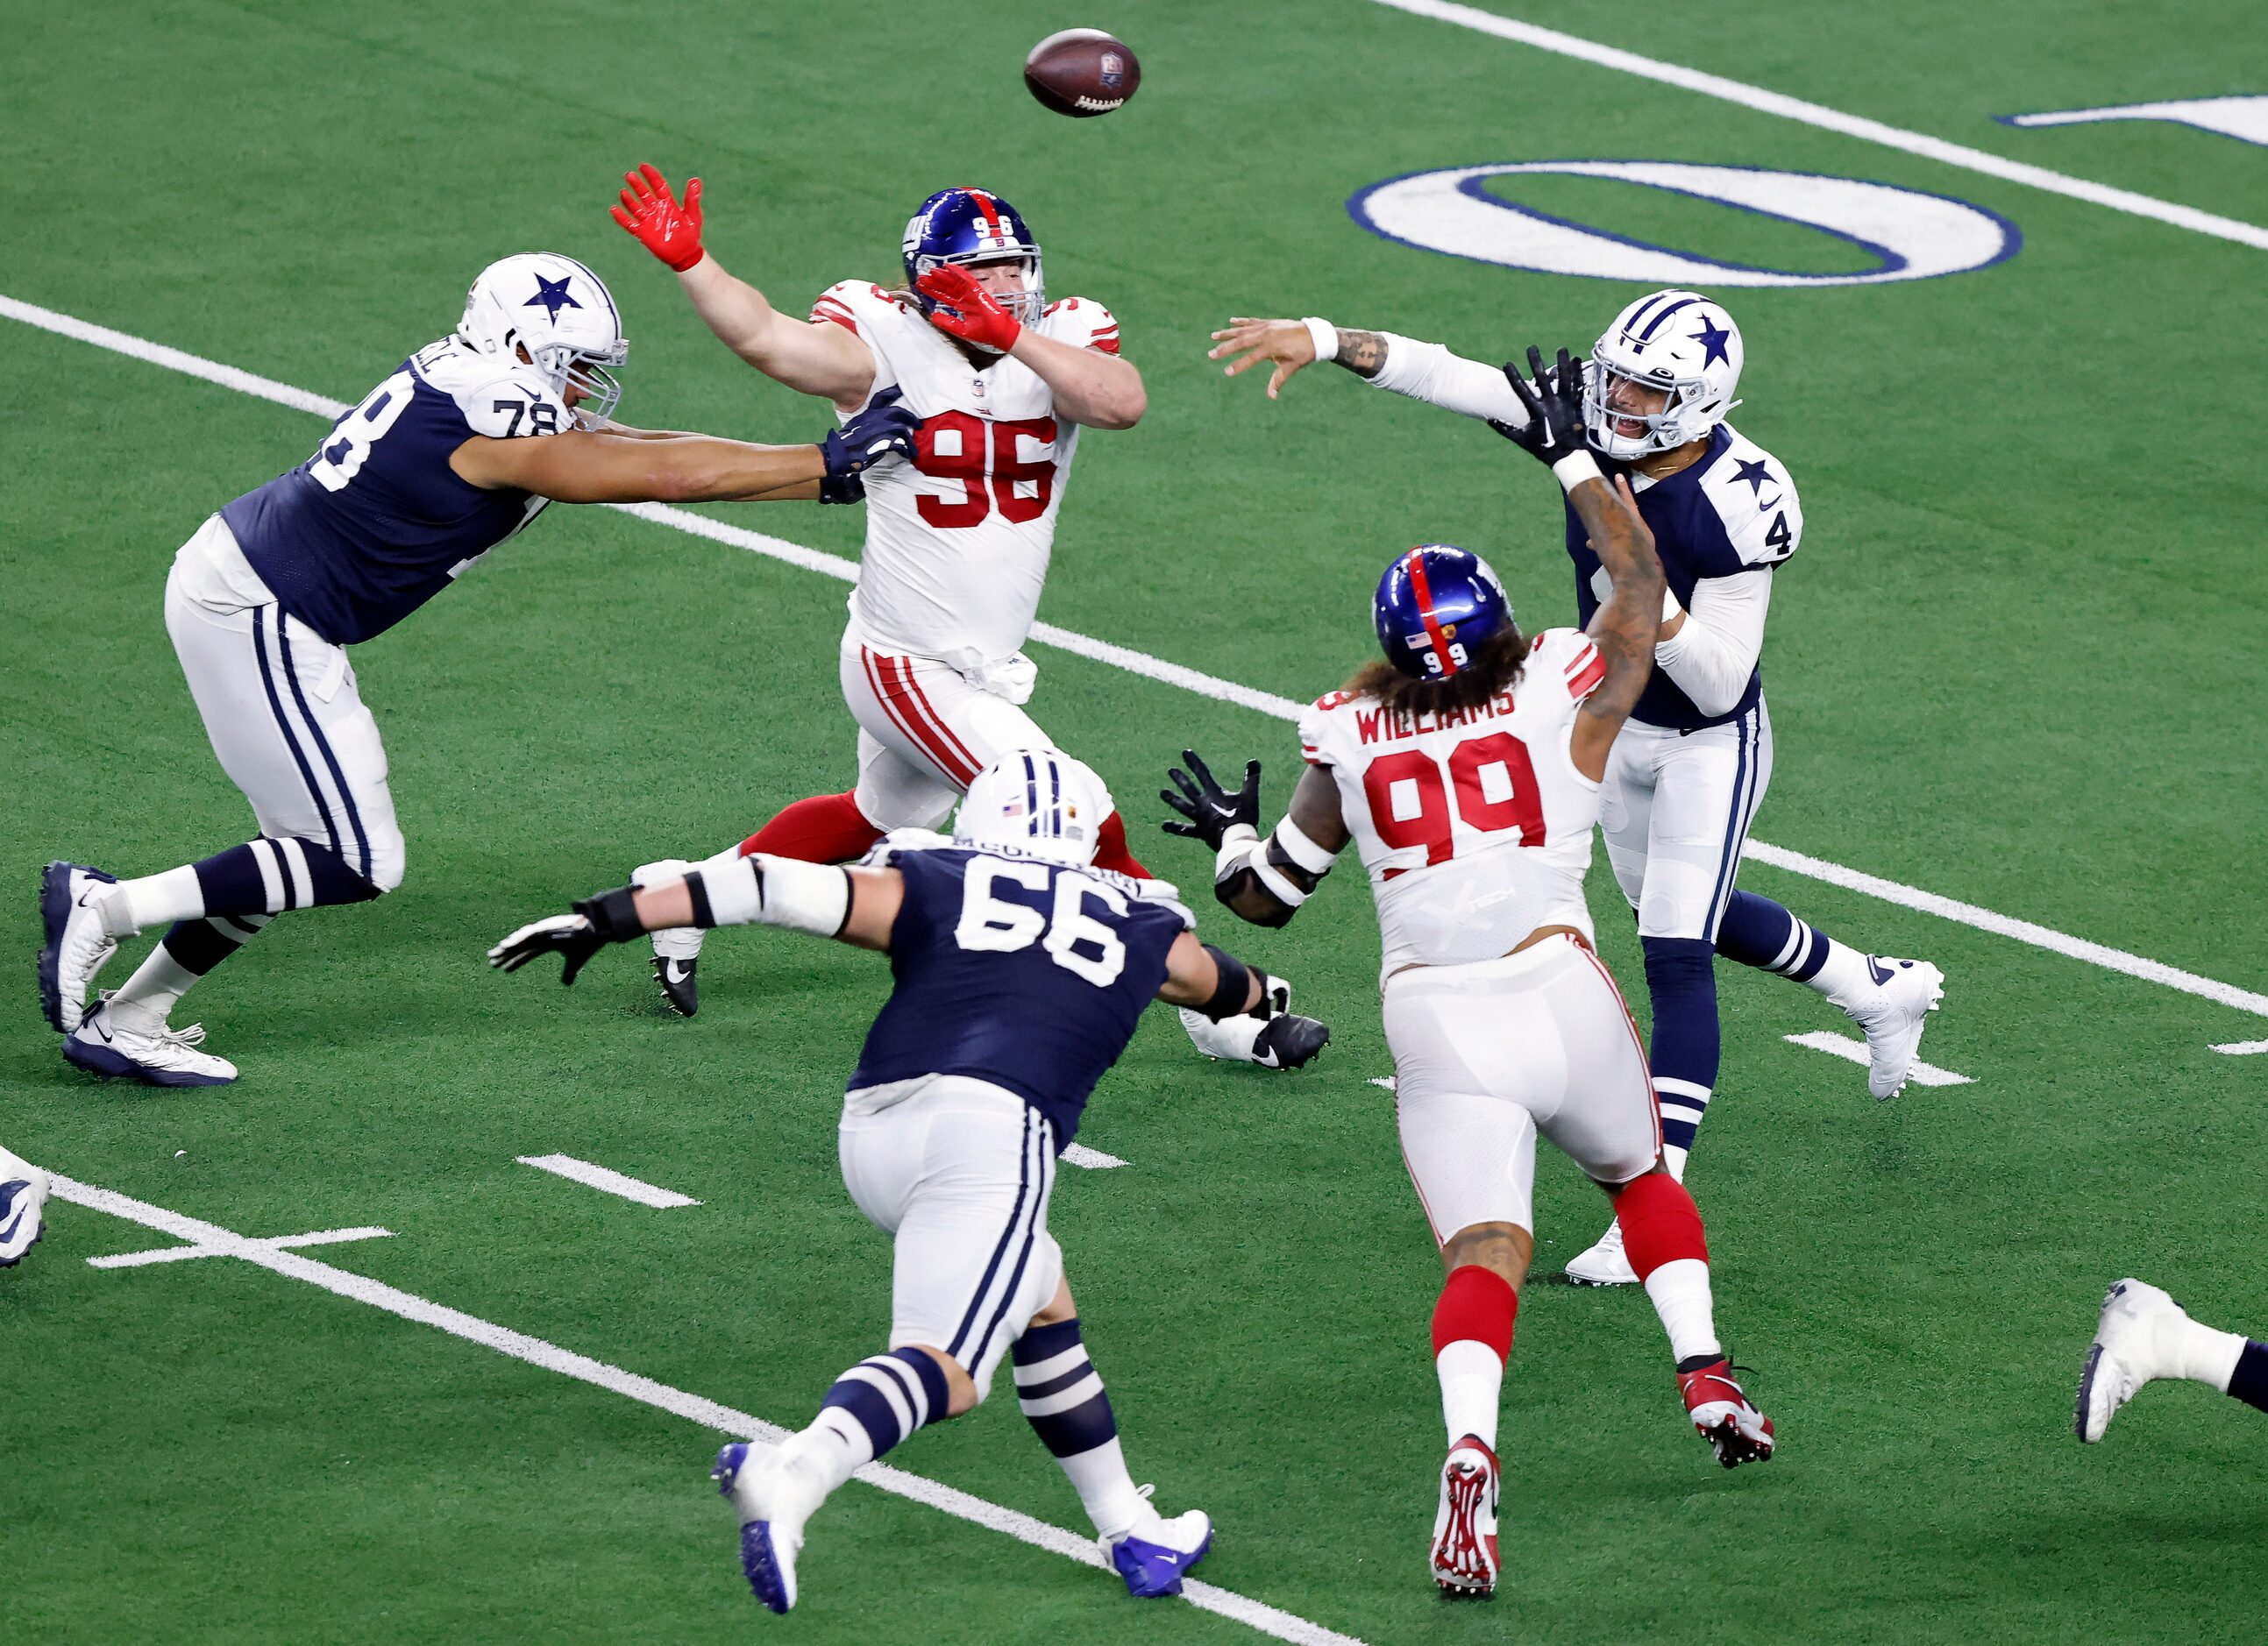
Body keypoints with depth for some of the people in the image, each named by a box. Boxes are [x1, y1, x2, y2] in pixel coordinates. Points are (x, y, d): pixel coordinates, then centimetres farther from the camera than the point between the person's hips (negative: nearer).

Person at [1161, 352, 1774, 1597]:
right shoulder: (1564, 703, 6)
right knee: (1642, 1178, 29)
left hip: (1437, 1028, 0)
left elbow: (1268, 895, 18)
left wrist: (1231, 841, 40)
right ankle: (1706, 1377, 17)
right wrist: (1574, 460, 34)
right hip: (1561, 997, 1)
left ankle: (1470, 1448, -34)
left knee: (1486, 1257, -8)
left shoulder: (1348, 747, 8)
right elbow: (1640, 583, 24)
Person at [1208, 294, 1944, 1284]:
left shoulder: (1736, 505, -31)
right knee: (1681, 918, 26)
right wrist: (1323, 340, -28)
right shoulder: (1594, 429, -15)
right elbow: (1442, 376, -17)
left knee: (1676, 958, -13)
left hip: (1709, 746, -8)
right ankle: (1881, 991, 50)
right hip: (1617, 727, 8)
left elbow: (1719, 686, -28)